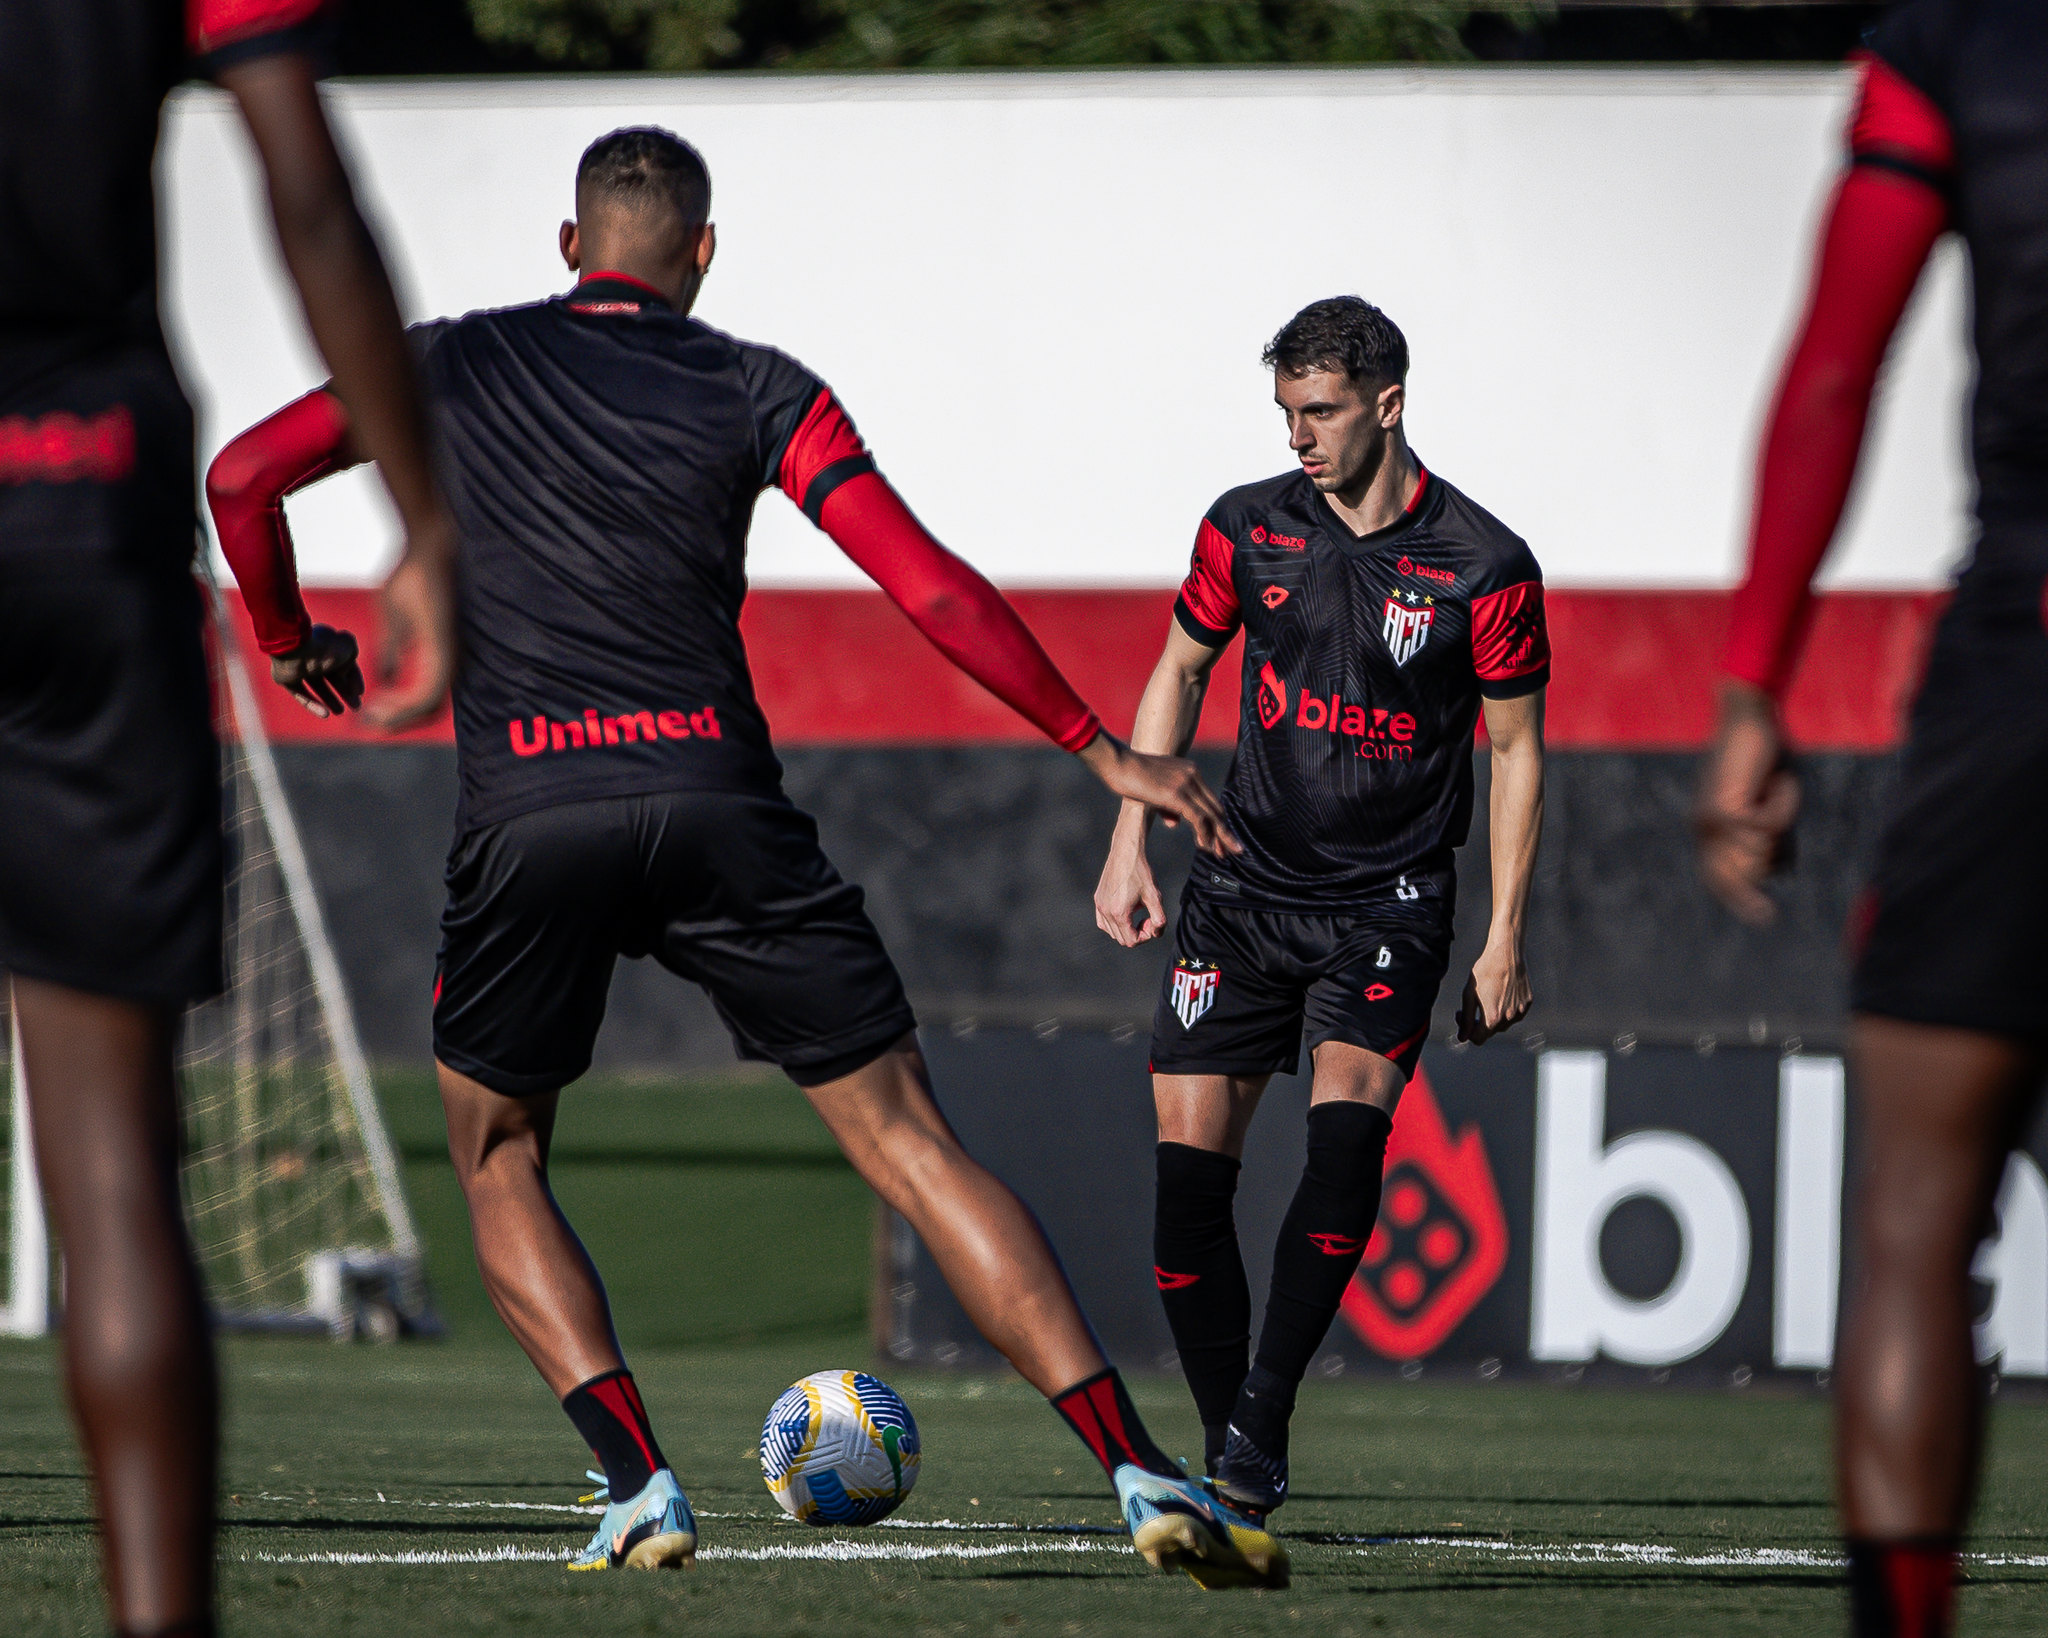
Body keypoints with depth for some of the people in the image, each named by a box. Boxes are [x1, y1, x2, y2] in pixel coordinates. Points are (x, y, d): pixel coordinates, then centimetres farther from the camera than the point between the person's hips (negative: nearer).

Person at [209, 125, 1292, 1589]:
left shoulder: (458, 366, 14)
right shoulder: (759, 393, 10)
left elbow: (245, 478, 10)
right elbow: (934, 591, 5)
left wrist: (289, 641, 28)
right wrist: (1102, 751, 11)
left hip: (523, 815, 0)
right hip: (718, 801, 0)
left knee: (498, 1154, 21)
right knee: (910, 1141, 2)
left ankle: (639, 1487, 2)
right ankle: (1142, 1477, -7)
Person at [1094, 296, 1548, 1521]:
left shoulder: (1486, 570, -8)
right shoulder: (1248, 530, 1)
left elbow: (1518, 752, 0)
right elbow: (1181, 674, 14)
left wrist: (1506, 942, -3)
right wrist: (1131, 846, 7)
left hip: (1391, 902, -3)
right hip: (1248, 888, 3)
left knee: (1349, 1120, -26)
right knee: (1187, 1158, -6)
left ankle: (1265, 1413, -23)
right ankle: (1232, 1452, 6)